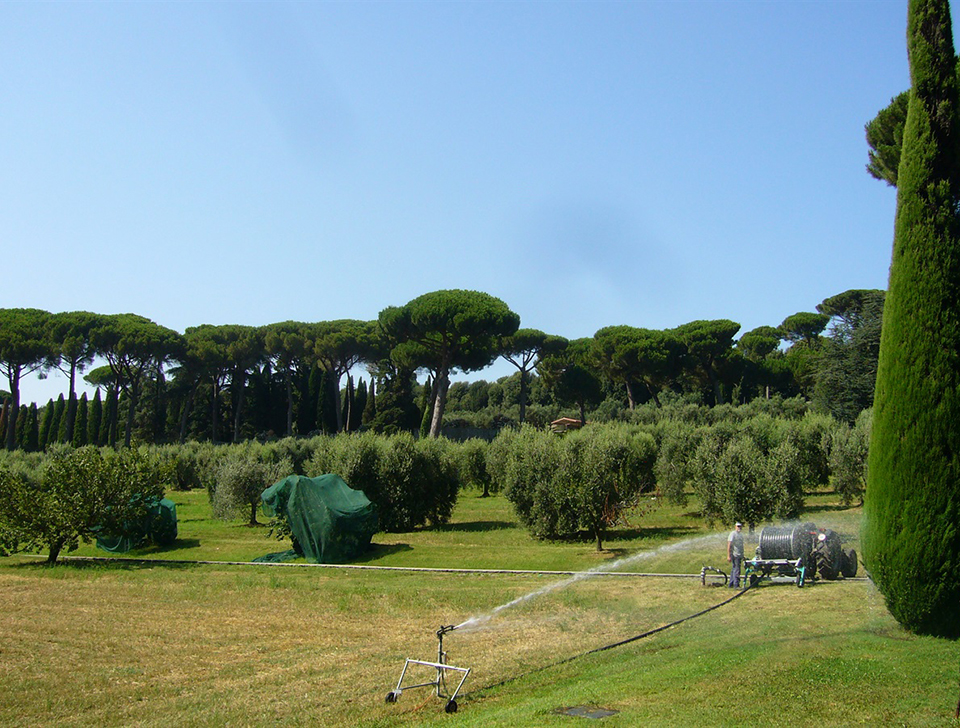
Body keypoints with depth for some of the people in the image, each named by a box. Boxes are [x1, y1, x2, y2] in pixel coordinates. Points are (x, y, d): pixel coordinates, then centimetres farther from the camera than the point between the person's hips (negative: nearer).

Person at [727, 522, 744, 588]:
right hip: (735, 555, -9)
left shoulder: (741, 534, 17)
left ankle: (731, 584, 19)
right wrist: (728, 556, -20)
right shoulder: (733, 533, -10)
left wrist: (742, 555, 23)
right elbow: (729, 545, -15)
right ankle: (736, 585, -6)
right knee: (736, 570, -9)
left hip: (739, 555, 9)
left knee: (734, 570, 13)